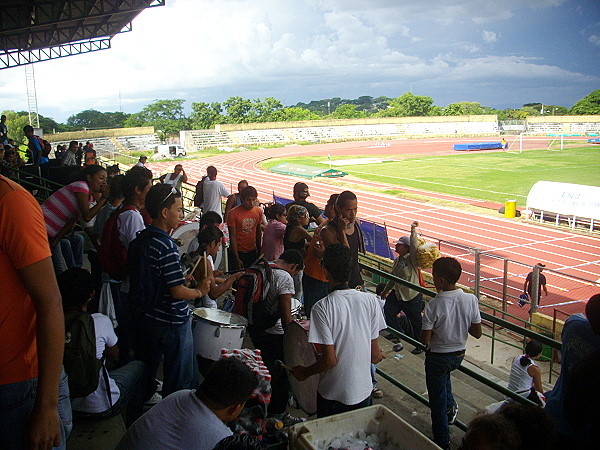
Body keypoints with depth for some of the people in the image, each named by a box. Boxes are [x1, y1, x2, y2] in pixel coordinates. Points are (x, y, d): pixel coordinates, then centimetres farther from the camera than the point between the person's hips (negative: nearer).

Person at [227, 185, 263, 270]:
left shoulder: (259, 211, 1)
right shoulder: (233, 213, -12)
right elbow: (233, 237, -11)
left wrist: (259, 252, 14)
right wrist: (237, 259, -15)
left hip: (252, 252, 4)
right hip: (238, 252, -3)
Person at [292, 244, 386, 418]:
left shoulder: (322, 307, -20)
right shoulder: (370, 300, -9)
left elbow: (330, 360, -18)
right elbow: (375, 355, -3)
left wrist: (304, 372, -1)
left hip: (332, 394, -3)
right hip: (363, 391, 3)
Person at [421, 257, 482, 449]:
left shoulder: (433, 306, -26)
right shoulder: (471, 300, -15)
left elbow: (425, 340, -19)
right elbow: (477, 333, -6)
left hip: (438, 357, -4)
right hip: (459, 355, 5)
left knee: (437, 403, 14)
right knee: (444, 375, 38)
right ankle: (451, 405, 26)